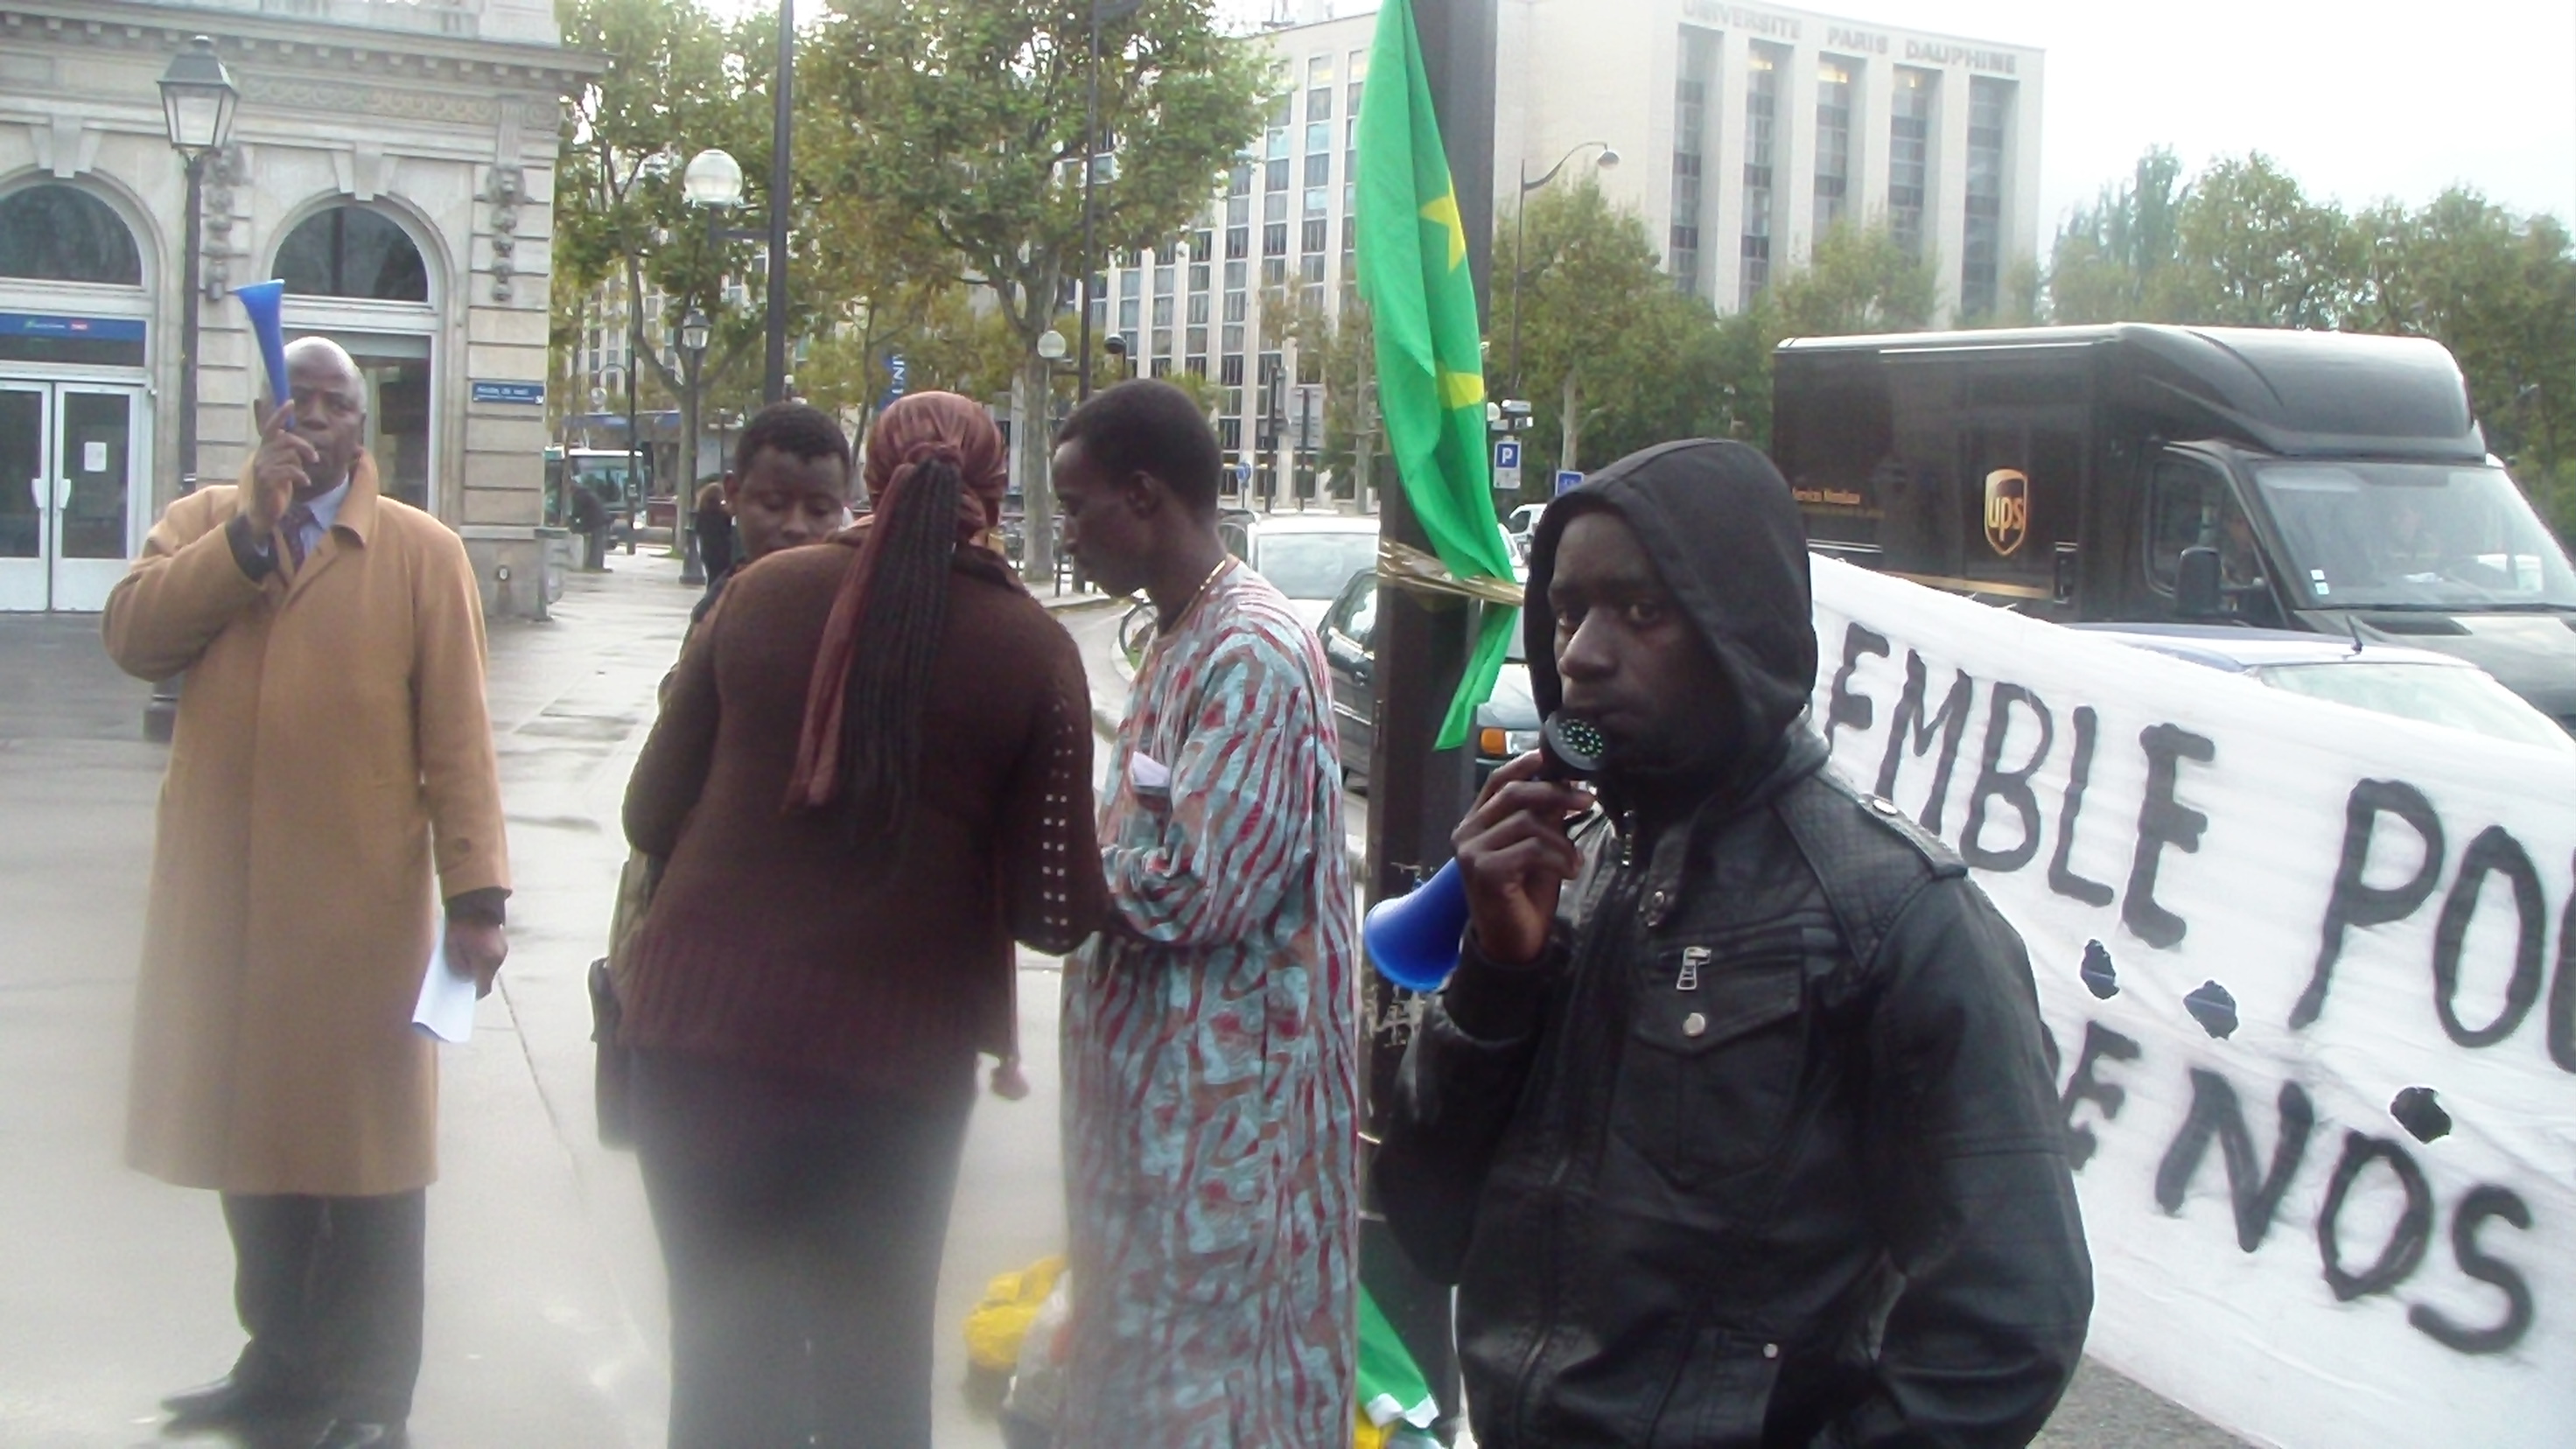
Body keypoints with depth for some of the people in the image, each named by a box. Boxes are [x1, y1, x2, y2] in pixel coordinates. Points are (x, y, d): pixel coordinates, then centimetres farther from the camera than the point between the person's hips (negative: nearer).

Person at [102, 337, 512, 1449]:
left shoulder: (422, 551, 1)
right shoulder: (201, 524, 11)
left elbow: (456, 734, -4)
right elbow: (132, 636, -8)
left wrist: (477, 893, -11)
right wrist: (253, 525, -13)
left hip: (364, 901, -3)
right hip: (222, 897, 3)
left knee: (367, 1144, 3)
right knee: (251, 1131, 11)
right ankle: (282, 1359, 27)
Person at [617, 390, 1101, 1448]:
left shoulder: (762, 593, -2)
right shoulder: (1032, 649, -6)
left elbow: (652, 816, 4)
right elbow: (1055, 912, -7)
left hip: (704, 1024, 1)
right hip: (895, 1052, -1)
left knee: (726, 1358, 16)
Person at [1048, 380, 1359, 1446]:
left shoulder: (1253, 654, -19)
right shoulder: (1181, 639, 13)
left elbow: (1196, 888, -23)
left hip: (1224, 1095, -10)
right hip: (1162, 1077, 10)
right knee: (1141, 1353, 18)